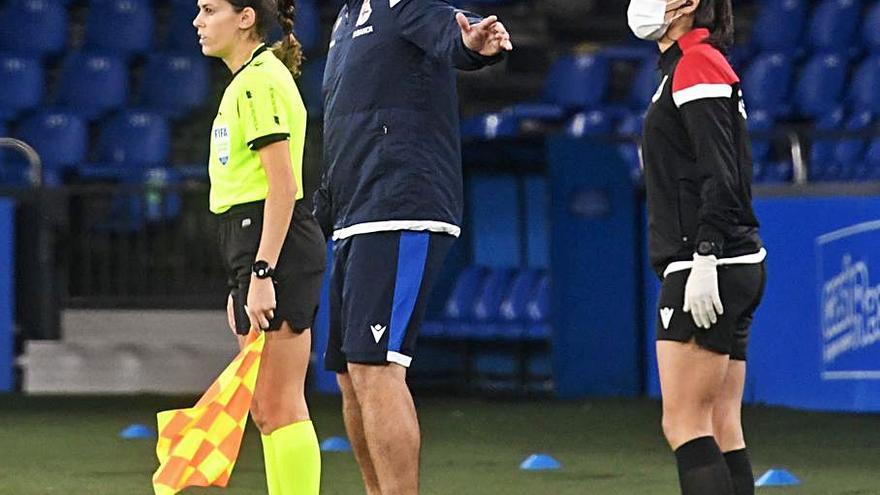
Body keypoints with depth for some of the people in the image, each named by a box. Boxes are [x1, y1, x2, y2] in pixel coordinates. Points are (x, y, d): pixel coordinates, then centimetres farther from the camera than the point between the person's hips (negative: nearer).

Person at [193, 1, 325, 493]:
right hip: (256, 249, 10)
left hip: (276, 247, -10)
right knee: (267, 406, 11)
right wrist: (244, 282, 23)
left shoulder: (260, 81, -13)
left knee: (279, 404, -10)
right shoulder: (249, 80, 18)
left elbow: (283, 186, -19)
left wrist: (262, 274, -23)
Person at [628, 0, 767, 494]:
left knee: (685, 423, -12)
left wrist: (705, 258, -24)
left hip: (709, 267, -10)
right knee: (721, 429, 6)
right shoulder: (690, 68, 21)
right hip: (736, 268, 10)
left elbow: (719, 174, -19)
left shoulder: (696, 65, -9)